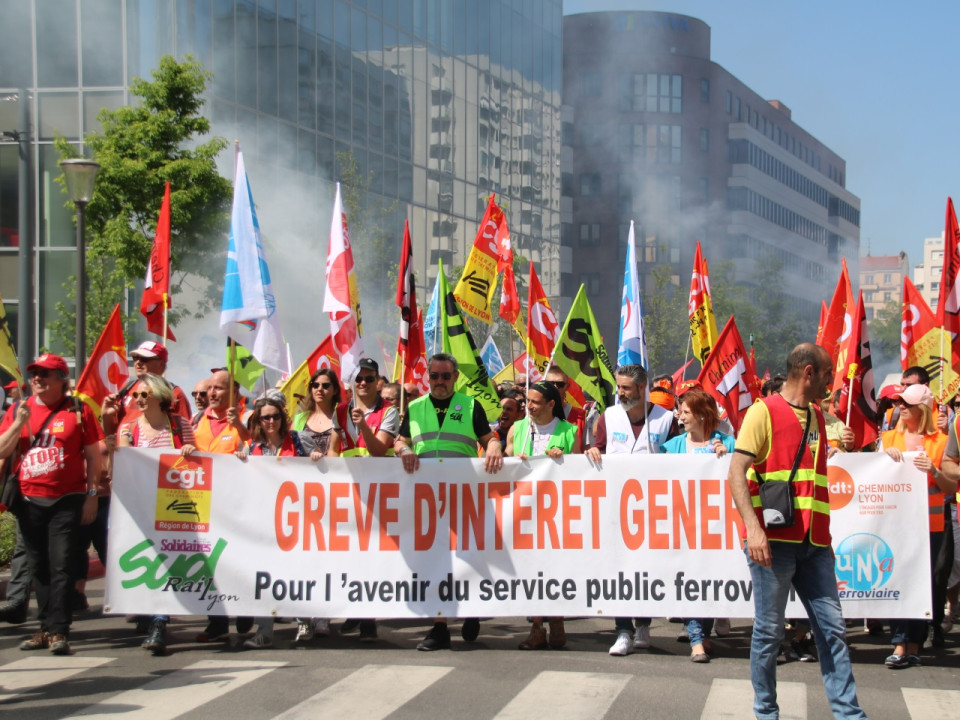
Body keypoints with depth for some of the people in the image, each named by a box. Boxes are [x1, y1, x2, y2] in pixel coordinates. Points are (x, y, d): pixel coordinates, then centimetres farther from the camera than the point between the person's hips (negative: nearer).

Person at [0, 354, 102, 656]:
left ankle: (58, 631, -9)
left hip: (67, 500, -4)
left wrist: (92, 495, -3)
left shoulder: (78, 410, 1)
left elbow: (93, 456, 2)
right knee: (39, 568, 8)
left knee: (61, 565, -8)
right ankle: (47, 627, 16)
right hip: (29, 502, 4)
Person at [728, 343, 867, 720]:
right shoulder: (764, 411, -4)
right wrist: (753, 527, -22)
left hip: (813, 543, 6)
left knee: (832, 628, 2)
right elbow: (737, 472, -12)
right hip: (774, 540, -6)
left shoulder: (816, 416, 17)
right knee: (769, 631, 0)